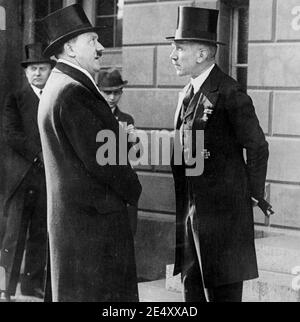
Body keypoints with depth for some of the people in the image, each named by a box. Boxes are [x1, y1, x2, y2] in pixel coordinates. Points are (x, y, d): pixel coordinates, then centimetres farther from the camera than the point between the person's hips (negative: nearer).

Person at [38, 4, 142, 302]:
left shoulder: (58, 85, 15)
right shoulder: (74, 92, -19)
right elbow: (100, 159, -20)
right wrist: (135, 191, -5)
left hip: (72, 215, 11)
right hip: (93, 218, -11)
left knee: (70, 291, 17)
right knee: (96, 292, -4)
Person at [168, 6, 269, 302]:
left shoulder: (229, 93, -14)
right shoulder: (187, 94, 12)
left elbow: (257, 147, -10)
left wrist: (252, 194, -4)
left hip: (222, 211, -8)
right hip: (189, 210, 8)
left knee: (222, 291, -1)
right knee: (192, 287, 14)